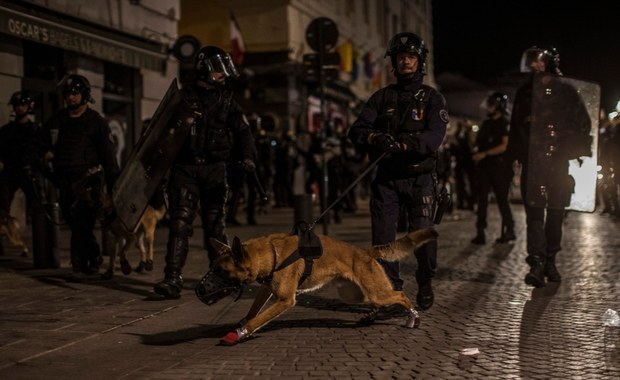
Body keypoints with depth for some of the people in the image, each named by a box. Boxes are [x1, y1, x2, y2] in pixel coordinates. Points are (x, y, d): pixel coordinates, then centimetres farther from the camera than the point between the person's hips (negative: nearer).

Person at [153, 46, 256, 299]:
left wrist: (247, 156, -16)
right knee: (180, 223, -9)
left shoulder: (226, 100, 11)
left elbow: (242, 130, 2)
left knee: (215, 224, 5)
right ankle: (172, 280, -12)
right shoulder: (182, 97, 7)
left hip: (214, 170, 1)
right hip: (184, 169, -1)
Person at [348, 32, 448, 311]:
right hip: (387, 176, 2)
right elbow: (357, 130, 2)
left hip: (419, 177, -2)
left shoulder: (432, 98, 5)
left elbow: (435, 136, -12)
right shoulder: (382, 97, 12)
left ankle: (425, 284, 14)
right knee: (383, 235, -2)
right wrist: (375, 138, -22)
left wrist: (404, 145, -30)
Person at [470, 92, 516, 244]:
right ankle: (480, 233, 1)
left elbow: (505, 146, -16)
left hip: (499, 166, -6)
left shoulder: (505, 123, -6)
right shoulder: (486, 123, 16)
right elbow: (479, 141, 23)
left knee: (502, 199, 1)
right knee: (481, 199, 1)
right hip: (484, 166, 6)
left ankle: (509, 230, 14)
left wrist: (484, 154, -18)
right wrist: (476, 151, 1)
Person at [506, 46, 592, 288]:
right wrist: (516, 155, 8)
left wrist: (578, 151, -2)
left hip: (559, 161, 0)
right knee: (534, 210, -11)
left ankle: (549, 261, 16)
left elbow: (582, 122, 8)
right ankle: (537, 263, -18)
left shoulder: (566, 92, 6)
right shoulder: (525, 93, 12)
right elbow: (516, 126, 16)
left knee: (555, 211, 6)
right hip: (532, 161, 0)